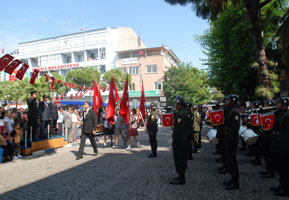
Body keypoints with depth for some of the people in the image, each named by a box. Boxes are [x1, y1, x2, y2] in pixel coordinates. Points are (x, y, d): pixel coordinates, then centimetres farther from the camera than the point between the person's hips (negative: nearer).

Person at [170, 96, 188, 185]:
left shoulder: (180, 114, -20)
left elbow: (179, 130, -25)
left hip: (179, 141, -11)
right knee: (181, 158, 17)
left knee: (179, 159, -2)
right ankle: (181, 176, 28)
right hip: (182, 141, 11)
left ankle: (181, 178, 7)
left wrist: (175, 143, -22)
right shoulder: (183, 113, 13)